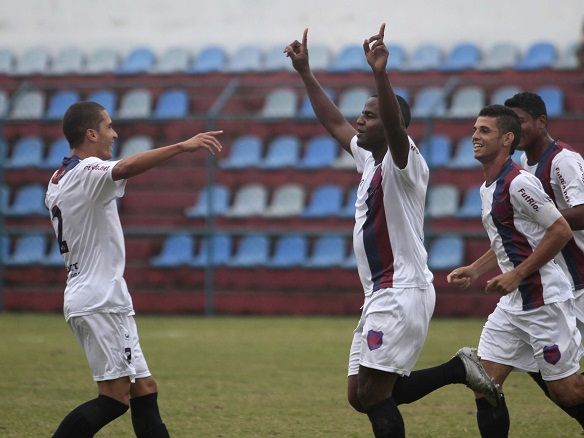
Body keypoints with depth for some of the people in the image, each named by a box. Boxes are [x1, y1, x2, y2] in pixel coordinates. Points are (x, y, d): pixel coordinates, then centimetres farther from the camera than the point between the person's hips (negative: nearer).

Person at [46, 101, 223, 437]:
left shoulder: (58, 181, 18)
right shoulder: (88, 172, -13)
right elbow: (127, 168, -34)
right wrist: (182, 146, -42)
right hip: (100, 301, -10)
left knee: (144, 391, 8)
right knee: (115, 398, -13)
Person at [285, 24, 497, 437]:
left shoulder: (402, 162, -10)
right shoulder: (370, 158, 15)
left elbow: (395, 126, -32)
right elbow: (334, 123, 28)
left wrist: (381, 74, -46)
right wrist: (306, 73, 26)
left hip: (403, 292, -10)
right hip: (381, 295, 10)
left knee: (373, 393, -14)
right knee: (361, 396, 9)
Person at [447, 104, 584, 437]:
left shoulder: (518, 183, -16)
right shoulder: (488, 187, 14)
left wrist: (516, 275, -18)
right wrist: (474, 271, 12)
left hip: (543, 298, -9)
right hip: (513, 302, 9)